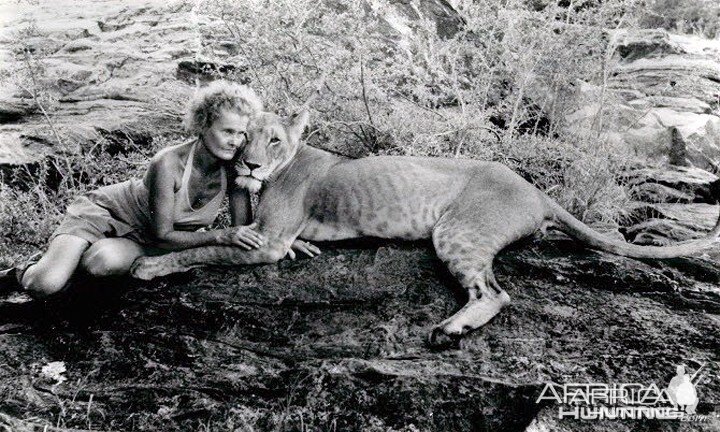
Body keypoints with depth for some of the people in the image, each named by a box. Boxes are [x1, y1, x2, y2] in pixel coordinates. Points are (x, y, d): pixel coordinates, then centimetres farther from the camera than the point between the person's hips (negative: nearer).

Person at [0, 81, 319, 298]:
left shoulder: (234, 166, -18)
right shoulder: (169, 164, -32)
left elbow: (243, 227, -11)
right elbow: (163, 236, -27)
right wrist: (221, 236, -34)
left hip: (140, 239, 4)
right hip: (102, 211, -4)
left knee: (107, 262, -32)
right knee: (45, 285, -25)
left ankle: (70, 259, 4)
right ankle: (26, 272, 13)